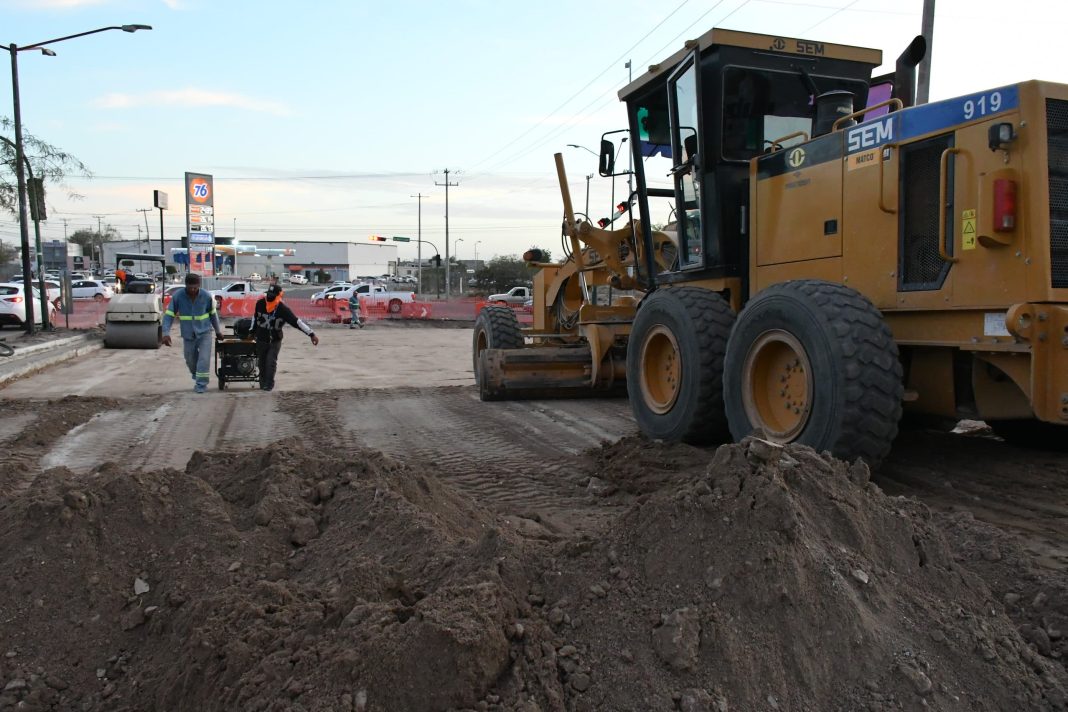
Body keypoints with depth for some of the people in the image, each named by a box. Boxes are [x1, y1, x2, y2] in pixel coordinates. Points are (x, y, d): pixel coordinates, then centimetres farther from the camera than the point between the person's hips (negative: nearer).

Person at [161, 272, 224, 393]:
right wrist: (166, 333, -20)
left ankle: (201, 384, -2)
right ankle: (196, 377, 40)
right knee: (190, 360, 13)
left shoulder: (206, 296, -11)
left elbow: (213, 314, 4)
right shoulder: (177, 296, -13)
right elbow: (169, 315, -10)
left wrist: (218, 330, 12)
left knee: (204, 359, -11)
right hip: (188, 335, 1)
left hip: (204, 332, -1)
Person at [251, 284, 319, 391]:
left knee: (271, 362, -13)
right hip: (261, 339, 3)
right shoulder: (260, 303, -9)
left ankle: (269, 384, -1)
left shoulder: (284, 310, -20)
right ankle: (262, 383, 26)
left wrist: (312, 334, -27)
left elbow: (297, 322, -22)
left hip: (275, 341, -3)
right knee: (262, 362, 10)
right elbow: (255, 317, 10)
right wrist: (252, 331, 19)